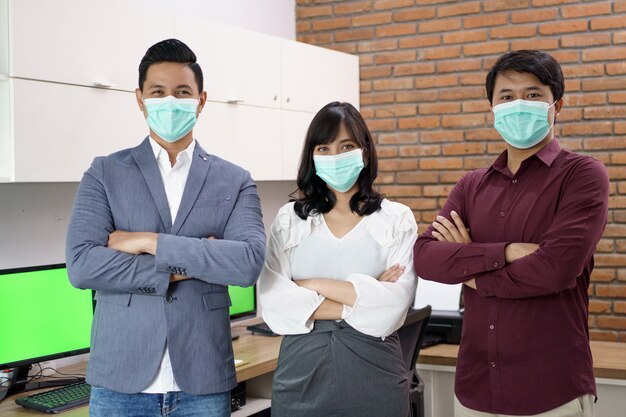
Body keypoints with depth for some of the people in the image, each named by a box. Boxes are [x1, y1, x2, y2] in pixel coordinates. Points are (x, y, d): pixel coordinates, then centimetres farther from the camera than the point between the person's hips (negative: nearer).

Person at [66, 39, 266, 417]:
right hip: (122, 379, 0)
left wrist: (150, 242, -14)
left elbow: (250, 262, -12)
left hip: (203, 381, 1)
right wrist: (180, 267, -12)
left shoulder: (235, 182, 3)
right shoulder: (106, 173, 2)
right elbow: (81, 265, -10)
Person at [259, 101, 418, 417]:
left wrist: (315, 284, -10)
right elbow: (272, 300, -7)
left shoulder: (396, 219, 1)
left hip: (374, 380, -1)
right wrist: (359, 301, -11)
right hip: (301, 378, 1)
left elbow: (396, 302, -10)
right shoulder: (289, 219, 4)